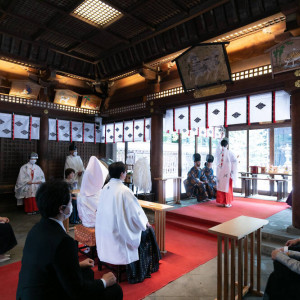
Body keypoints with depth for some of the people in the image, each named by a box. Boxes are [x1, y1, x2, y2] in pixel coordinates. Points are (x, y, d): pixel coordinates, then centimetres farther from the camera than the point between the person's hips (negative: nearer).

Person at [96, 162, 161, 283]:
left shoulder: (105, 188, 0)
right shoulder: (124, 191, -23)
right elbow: (135, 212, -19)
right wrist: (145, 223, 1)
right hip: (119, 233, -8)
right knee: (147, 231, 13)